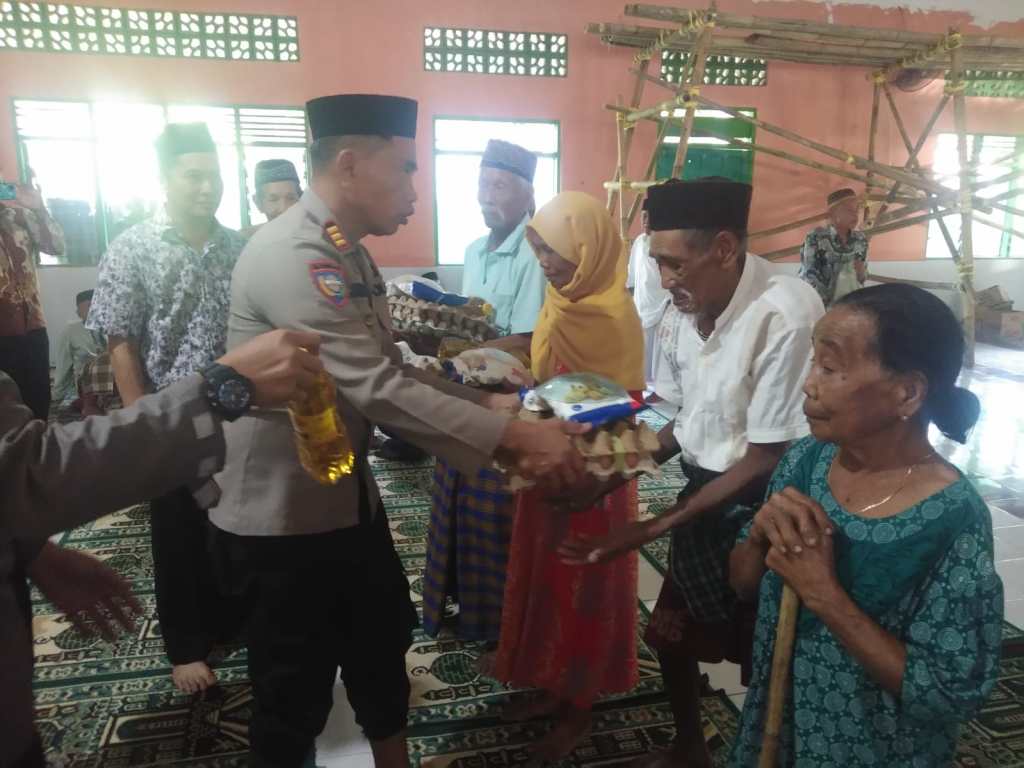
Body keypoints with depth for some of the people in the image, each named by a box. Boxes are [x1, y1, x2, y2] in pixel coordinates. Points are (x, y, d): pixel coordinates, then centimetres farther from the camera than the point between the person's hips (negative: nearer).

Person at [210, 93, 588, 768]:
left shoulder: (351, 255, 6)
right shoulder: (291, 256, -25)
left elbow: (393, 371, 8)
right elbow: (378, 390, -32)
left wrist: (489, 402, -2)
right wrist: (516, 437, -28)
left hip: (349, 496, 10)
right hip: (280, 516, -10)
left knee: (385, 639, 25)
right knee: (296, 689, 10)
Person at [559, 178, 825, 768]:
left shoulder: (786, 315, -27)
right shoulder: (682, 313, -3)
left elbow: (766, 460, -22)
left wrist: (655, 528, -22)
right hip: (705, 493, 8)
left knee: (762, 657, 9)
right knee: (670, 632, 19)